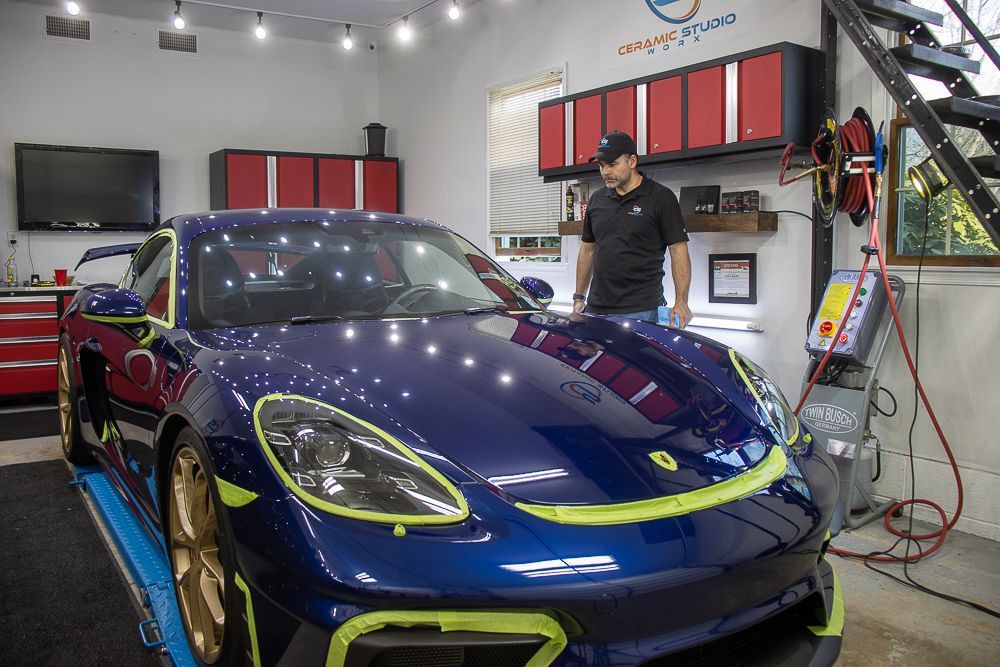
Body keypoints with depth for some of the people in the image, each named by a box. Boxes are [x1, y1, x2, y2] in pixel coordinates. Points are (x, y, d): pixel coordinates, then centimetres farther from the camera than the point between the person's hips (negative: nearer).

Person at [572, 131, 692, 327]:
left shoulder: (661, 198, -3)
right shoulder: (597, 199, 14)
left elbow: (678, 250, -6)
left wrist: (681, 302, -13)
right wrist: (579, 297, 15)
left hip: (640, 311, -5)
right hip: (596, 308, 5)